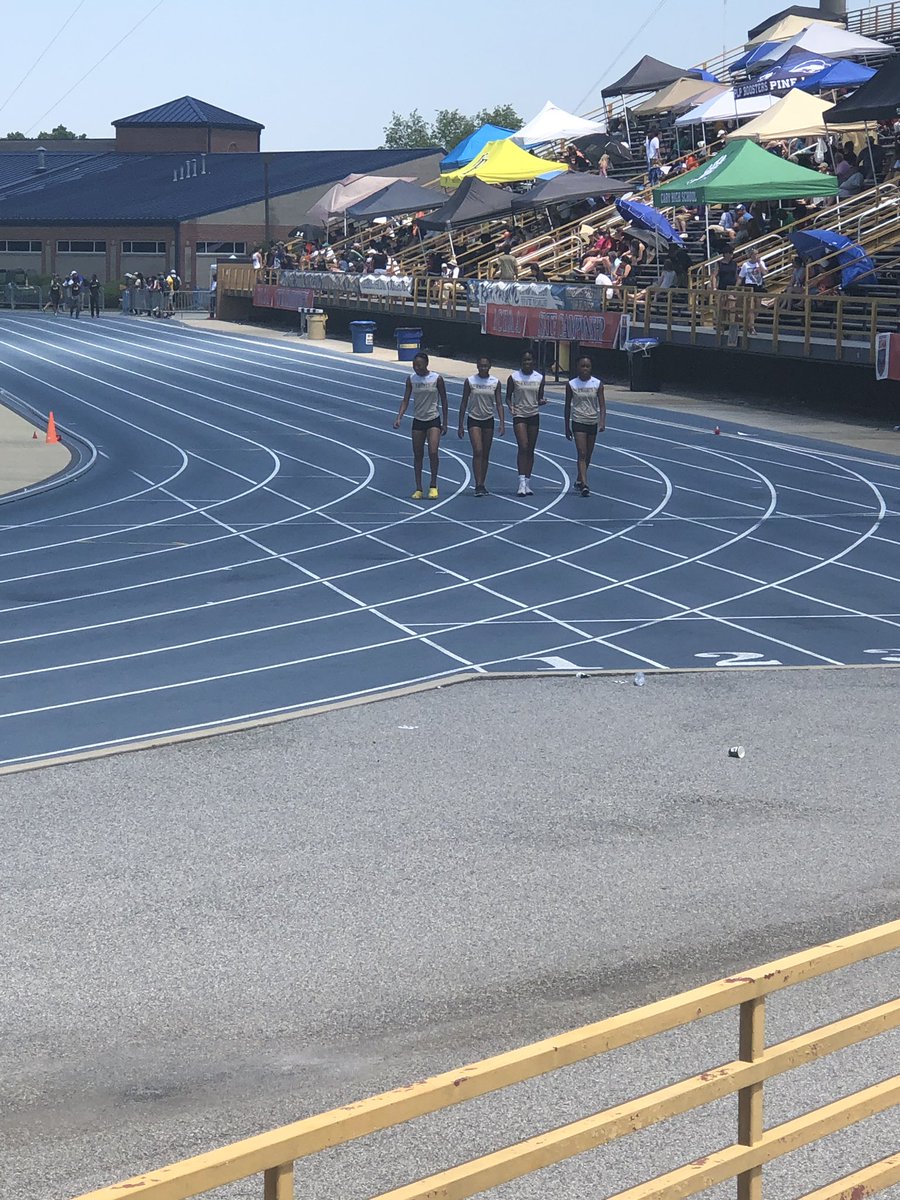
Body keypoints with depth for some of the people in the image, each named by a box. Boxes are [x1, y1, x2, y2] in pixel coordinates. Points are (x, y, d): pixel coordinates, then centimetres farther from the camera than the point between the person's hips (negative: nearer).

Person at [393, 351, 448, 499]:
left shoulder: (437, 378, -7)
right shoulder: (411, 379, 0)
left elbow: (444, 401, -1)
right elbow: (406, 400, 2)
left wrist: (445, 423, -1)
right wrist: (399, 418, -13)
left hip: (434, 420, -3)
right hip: (418, 421, 3)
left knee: (433, 452, -16)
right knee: (417, 456, 5)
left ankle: (433, 486, -1)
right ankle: (418, 489, 12)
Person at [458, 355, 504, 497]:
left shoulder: (495, 382, 1)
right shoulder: (470, 381, -4)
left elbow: (498, 404, 2)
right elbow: (464, 403, 0)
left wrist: (502, 424, -8)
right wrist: (460, 425, -3)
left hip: (488, 421, 3)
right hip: (474, 420, -2)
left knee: (486, 454, 6)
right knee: (477, 451, -15)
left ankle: (482, 484, 15)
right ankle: (478, 485, -16)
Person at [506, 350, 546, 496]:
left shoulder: (539, 378, 5)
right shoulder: (514, 377, -3)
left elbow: (539, 398, 12)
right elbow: (508, 396, 3)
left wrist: (542, 401, -11)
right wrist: (510, 407, -17)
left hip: (534, 416, 3)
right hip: (519, 416, -3)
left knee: (530, 450, 6)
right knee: (523, 447, -16)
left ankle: (527, 483, 13)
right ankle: (522, 482, -18)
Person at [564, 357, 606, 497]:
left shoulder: (597, 384, 0)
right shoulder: (571, 384, -2)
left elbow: (602, 404, -4)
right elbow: (568, 406, 4)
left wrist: (602, 422, -18)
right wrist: (567, 427, 3)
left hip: (593, 422, 2)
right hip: (578, 422, -2)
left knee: (588, 455, 11)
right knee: (582, 454, -14)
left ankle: (579, 480, 31)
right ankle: (584, 485, -20)